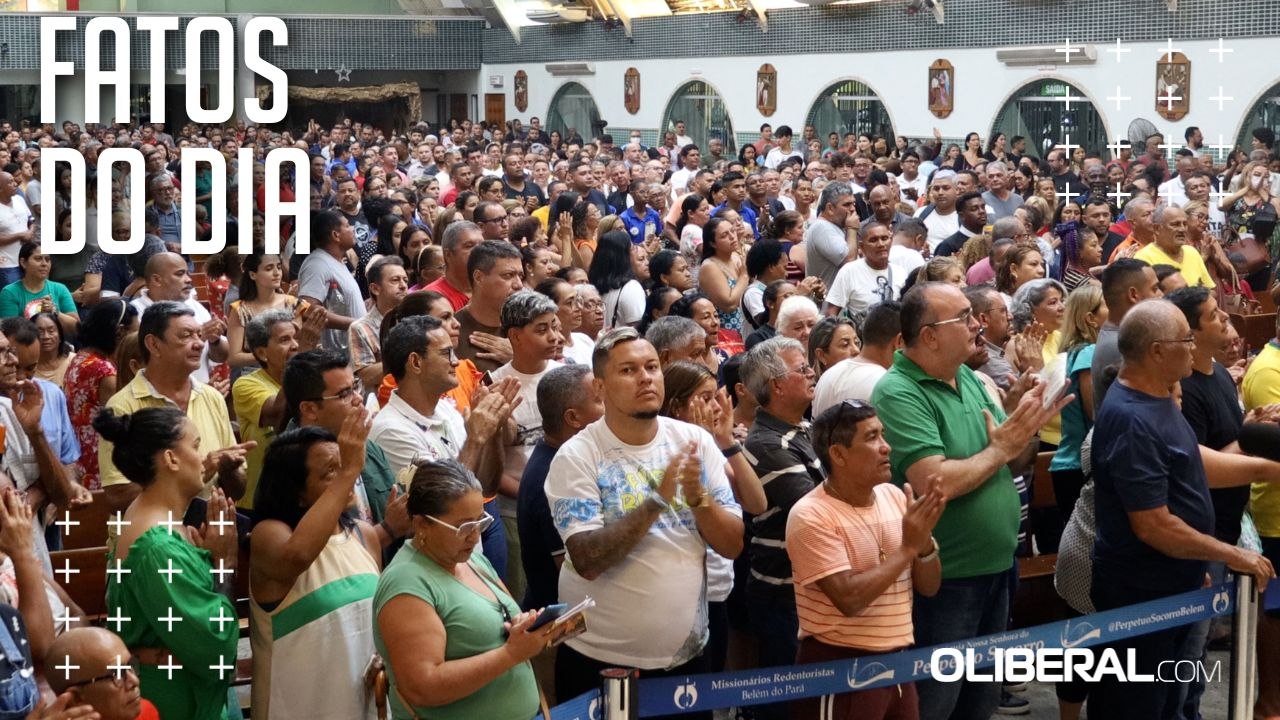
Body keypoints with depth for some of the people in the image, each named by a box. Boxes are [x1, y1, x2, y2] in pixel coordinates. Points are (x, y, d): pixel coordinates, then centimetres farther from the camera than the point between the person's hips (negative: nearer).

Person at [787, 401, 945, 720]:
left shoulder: (894, 496, 4)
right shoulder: (811, 516, -15)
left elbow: (929, 587, 7)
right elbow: (849, 599, -22)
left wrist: (924, 541, -12)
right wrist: (907, 547, -17)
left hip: (897, 660, 6)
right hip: (839, 666, -6)